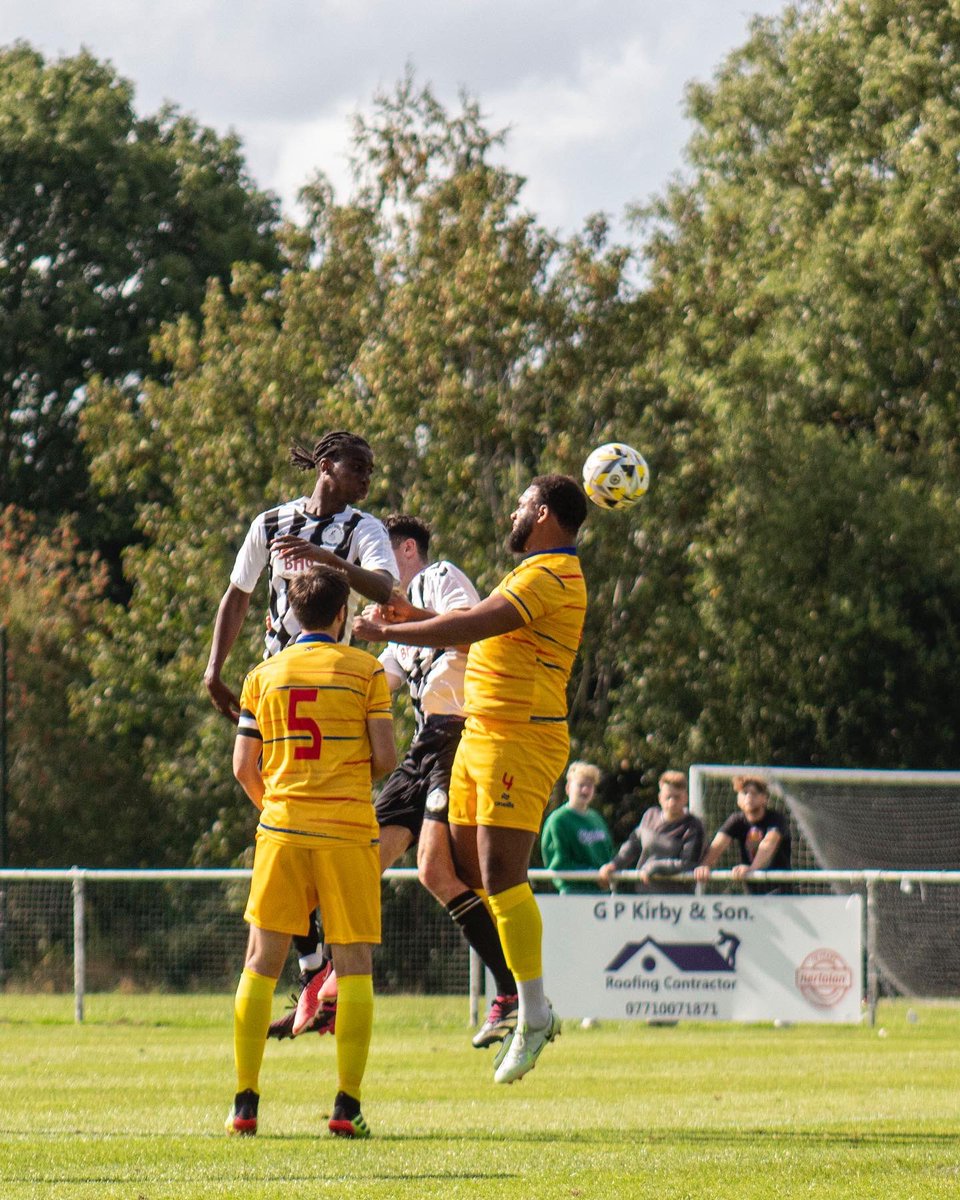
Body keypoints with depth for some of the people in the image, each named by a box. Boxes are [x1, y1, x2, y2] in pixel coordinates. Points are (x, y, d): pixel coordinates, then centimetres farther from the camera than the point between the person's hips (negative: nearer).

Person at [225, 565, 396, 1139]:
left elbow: (243, 767, 6)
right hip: (348, 831, -2)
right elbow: (386, 757, -5)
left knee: (261, 965, 6)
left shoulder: (264, 675, 8)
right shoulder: (366, 670, 0)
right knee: (355, 966, 2)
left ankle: (245, 1103, 2)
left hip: (281, 829, 2)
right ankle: (347, 1106, -6)